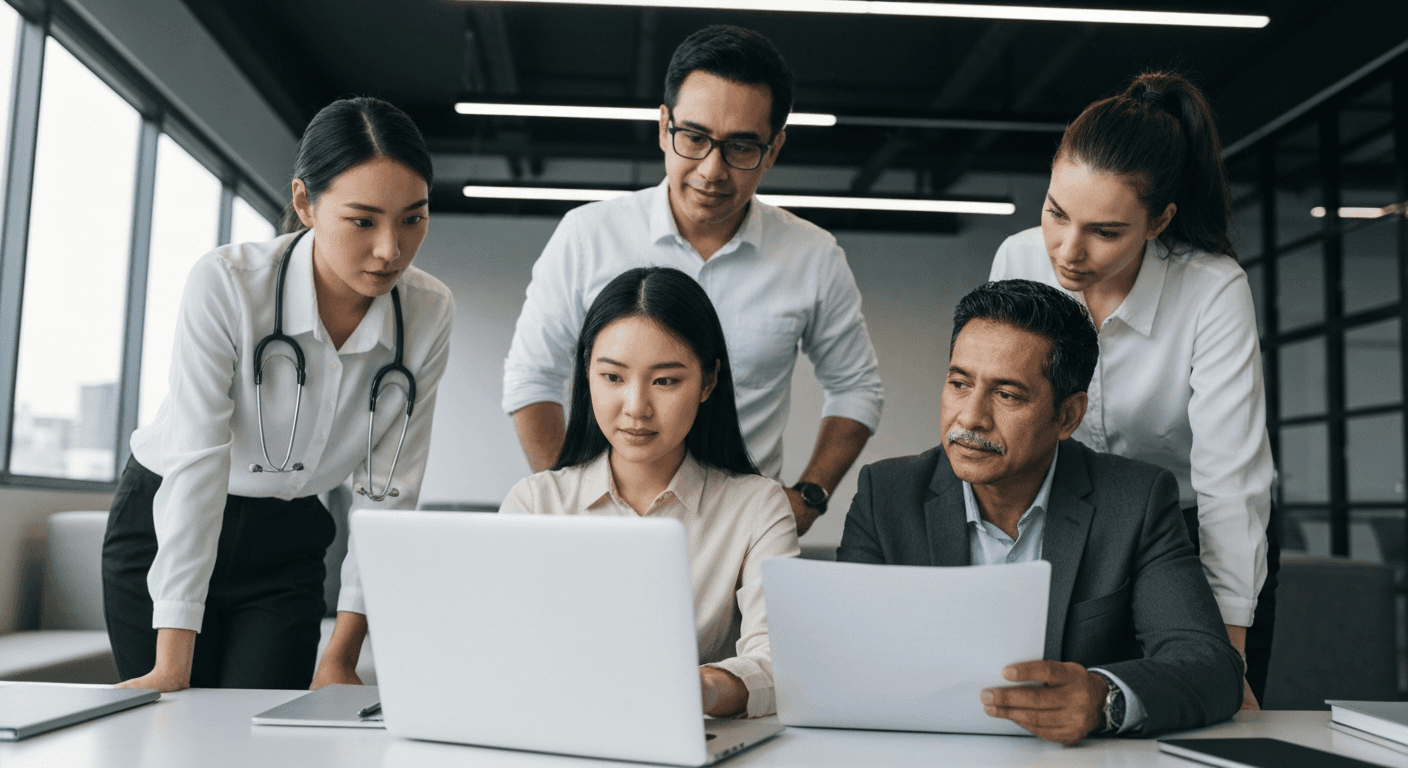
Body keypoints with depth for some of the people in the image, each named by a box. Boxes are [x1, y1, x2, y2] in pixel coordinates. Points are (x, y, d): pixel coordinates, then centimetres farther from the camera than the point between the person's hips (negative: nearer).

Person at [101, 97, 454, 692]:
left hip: (287, 546, 3)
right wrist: (172, 663, -30)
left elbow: (387, 492, -11)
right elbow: (195, 465, -28)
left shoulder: (429, 315, -14)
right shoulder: (226, 284, -24)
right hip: (164, 531, -2)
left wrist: (342, 655, -13)